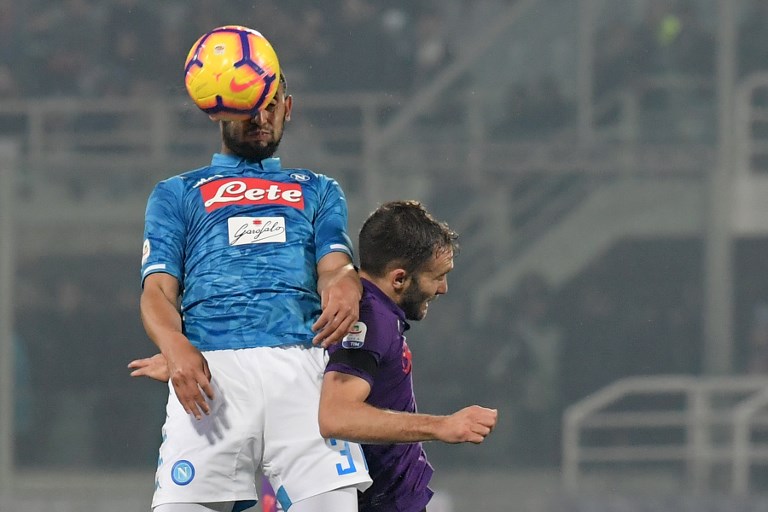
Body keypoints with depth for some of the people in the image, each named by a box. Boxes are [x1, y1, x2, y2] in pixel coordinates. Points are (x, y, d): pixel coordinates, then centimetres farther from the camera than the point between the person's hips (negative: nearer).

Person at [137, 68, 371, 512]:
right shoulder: (177, 194, 25)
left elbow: (334, 266, 12)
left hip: (301, 363, 1)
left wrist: (345, 287, -16)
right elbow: (158, 290, 11)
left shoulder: (319, 191, 29)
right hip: (211, 368, -1)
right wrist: (175, 346, -13)